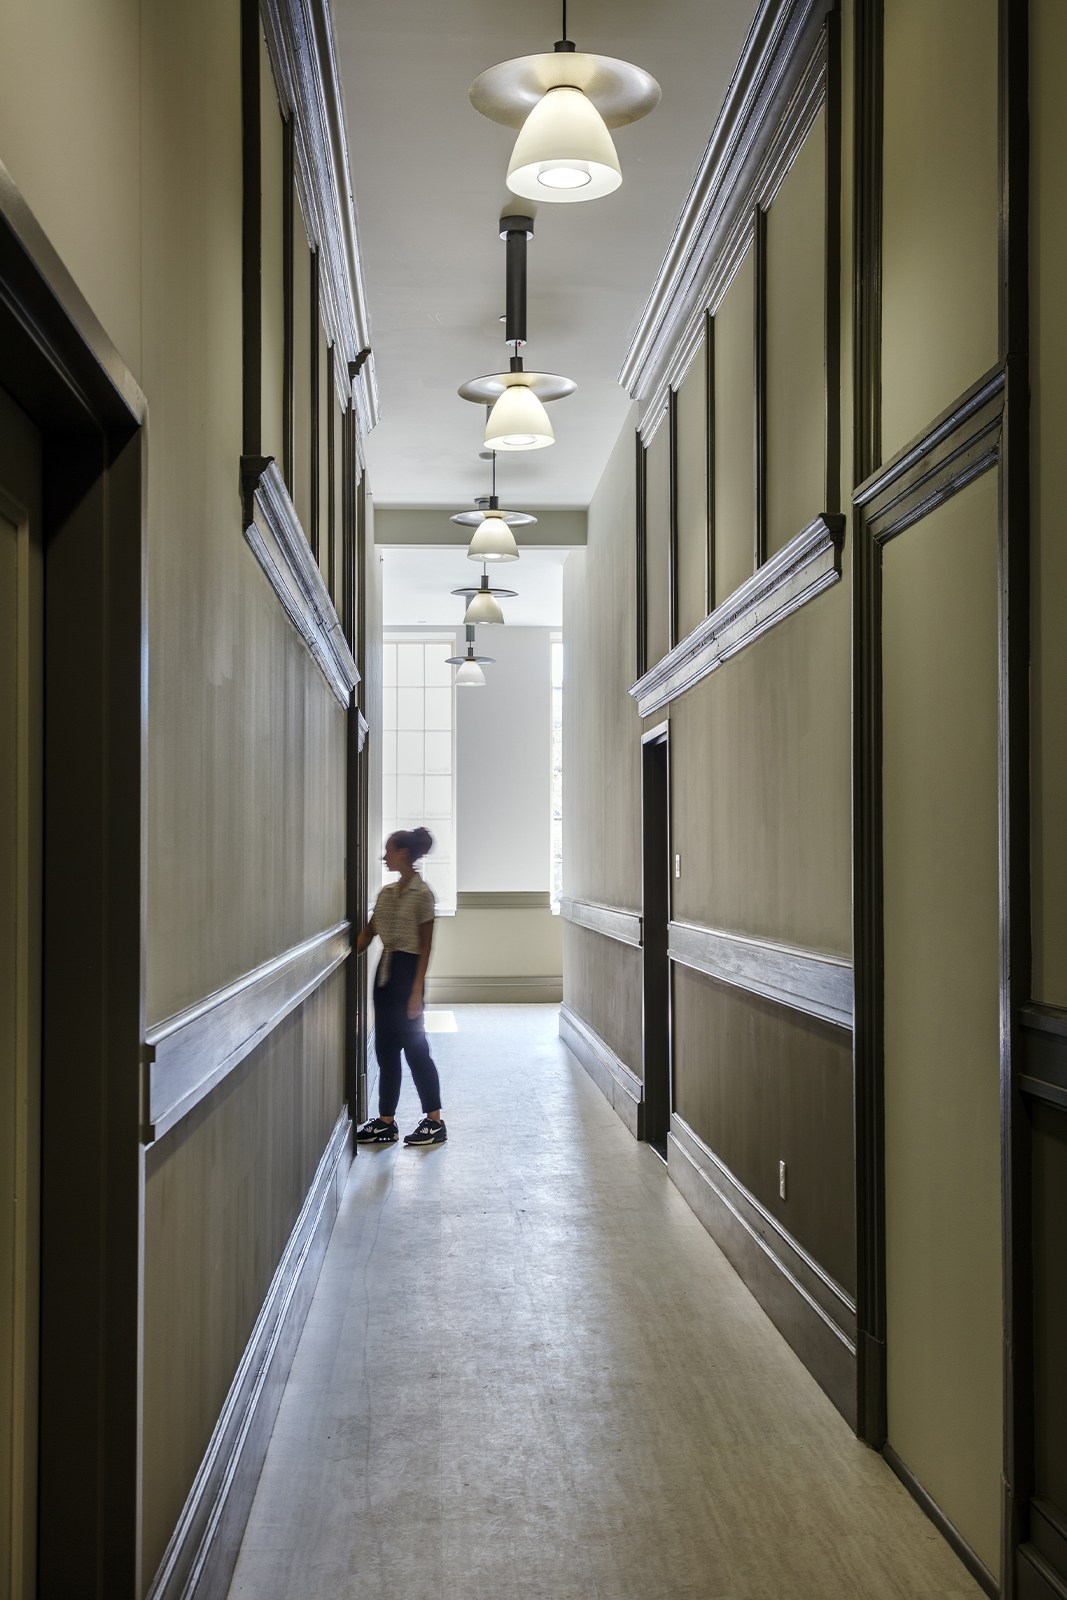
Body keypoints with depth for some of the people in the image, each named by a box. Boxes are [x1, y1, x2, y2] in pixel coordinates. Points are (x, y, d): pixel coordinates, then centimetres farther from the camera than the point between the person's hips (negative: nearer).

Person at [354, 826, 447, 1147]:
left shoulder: (422, 893, -11)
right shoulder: (386, 892, 11)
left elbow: (426, 945, -12)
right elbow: (368, 933, 12)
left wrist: (417, 989, -16)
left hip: (407, 969, -8)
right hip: (385, 968, 8)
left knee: (414, 1046, -2)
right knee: (385, 1047, 9)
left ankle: (435, 1122, 7)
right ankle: (385, 1122, 16)